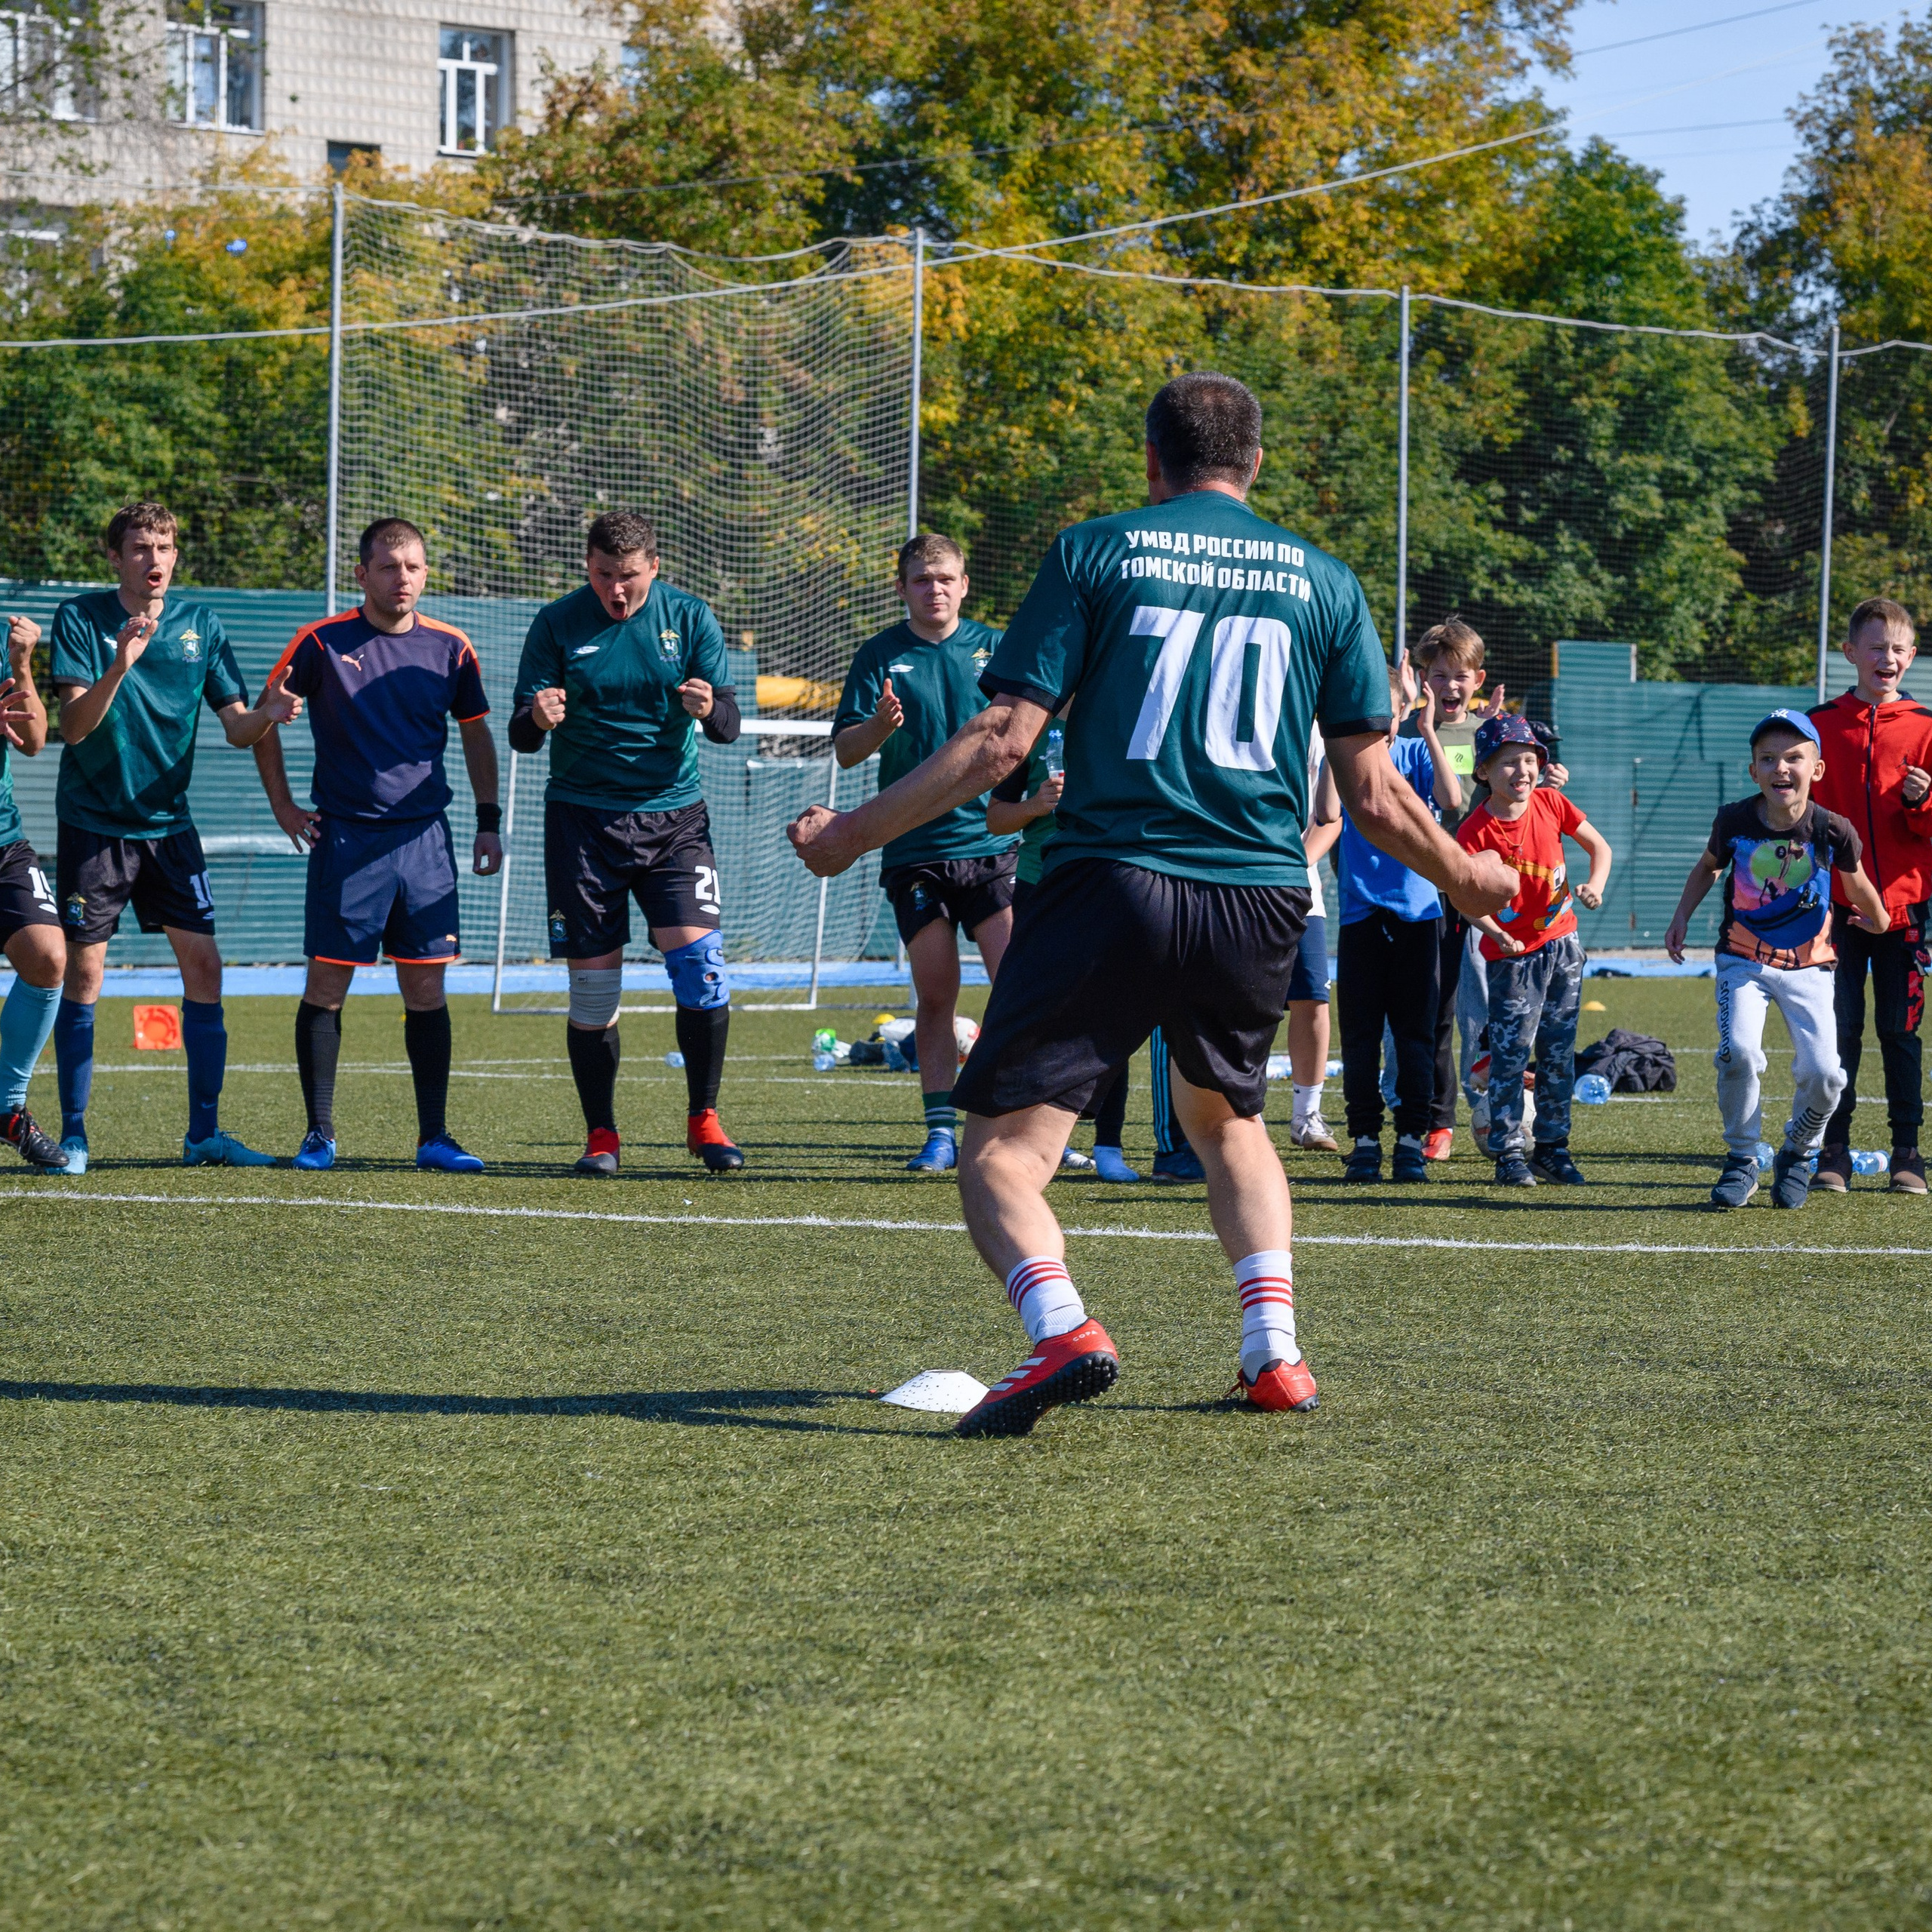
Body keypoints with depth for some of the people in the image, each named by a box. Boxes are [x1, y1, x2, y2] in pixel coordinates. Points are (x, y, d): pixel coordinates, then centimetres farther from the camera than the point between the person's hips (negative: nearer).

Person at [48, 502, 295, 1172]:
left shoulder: (199, 624, 3)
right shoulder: (81, 619, -7)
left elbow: (235, 727, 3)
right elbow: (74, 726, -16)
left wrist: (266, 715, -20)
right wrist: (119, 667, -32)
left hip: (168, 822, 3)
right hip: (93, 822, -3)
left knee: (203, 964, -4)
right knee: (84, 970, -3)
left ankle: (203, 1133, 3)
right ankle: (73, 1135, 6)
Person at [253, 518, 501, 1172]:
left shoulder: (450, 648, 5)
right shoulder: (321, 643, -3)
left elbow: (476, 732, 17)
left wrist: (488, 821, 12)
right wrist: (282, 805, 3)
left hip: (424, 838, 2)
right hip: (345, 839, -2)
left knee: (426, 989, 2)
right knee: (326, 986, -3)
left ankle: (434, 1136, 6)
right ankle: (319, 1134, 6)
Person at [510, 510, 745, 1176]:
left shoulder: (689, 618, 1)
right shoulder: (557, 624, -2)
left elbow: (728, 726, -3)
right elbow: (519, 735, -3)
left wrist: (710, 710, -27)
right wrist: (537, 719, -27)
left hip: (673, 814, 1)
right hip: (582, 816, -1)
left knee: (699, 962, -12)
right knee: (593, 983, -2)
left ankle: (703, 1120, 3)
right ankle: (601, 1135, 9)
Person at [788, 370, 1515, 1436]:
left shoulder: (1095, 552, 4)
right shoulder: (1323, 581, 10)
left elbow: (1002, 739, -4)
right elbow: (1372, 794, 9)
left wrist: (850, 833, 5)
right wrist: (1465, 878, 28)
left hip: (1112, 884, -4)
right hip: (1261, 900, 4)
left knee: (1001, 1148, -2)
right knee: (1226, 1116, 30)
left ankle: (1060, 1327, -29)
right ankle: (1275, 1349, 14)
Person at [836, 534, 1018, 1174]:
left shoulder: (992, 648, 6)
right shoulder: (880, 656, 4)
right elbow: (844, 750, 0)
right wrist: (879, 727, -21)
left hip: (990, 842, 0)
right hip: (914, 851, 0)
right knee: (935, 996, 2)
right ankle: (941, 1132, 8)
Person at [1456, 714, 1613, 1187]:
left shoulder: (1550, 802, -3)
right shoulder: (1475, 831, -16)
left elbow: (1599, 846, 6)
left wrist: (1595, 886, -12)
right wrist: (1499, 936, -29)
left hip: (1562, 944, 5)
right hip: (1511, 953, -5)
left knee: (1559, 1050, 9)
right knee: (1510, 1051, -7)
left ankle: (1552, 1147, 18)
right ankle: (1508, 1153, 0)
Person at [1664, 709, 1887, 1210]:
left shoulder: (1833, 831, -15)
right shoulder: (1734, 821, -11)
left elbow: (1857, 886, 6)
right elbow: (1707, 867, 11)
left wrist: (1878, 920, 22)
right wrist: (1682, 917, 3)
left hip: (1808, 966, 0)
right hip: (1744, 961, 0)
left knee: (1823, 1074, -14)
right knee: (1738, 1052, -24)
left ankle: (1796, 1155, 18)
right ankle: (1741, 1160, 0)